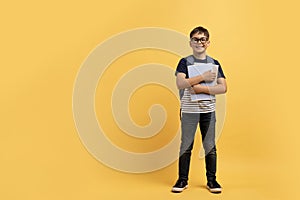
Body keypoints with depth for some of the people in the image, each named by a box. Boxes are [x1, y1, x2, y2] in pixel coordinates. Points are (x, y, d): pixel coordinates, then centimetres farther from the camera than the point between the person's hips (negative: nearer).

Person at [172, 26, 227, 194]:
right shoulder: (185, 62, -1)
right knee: (186, 145, 6)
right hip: (189, 109, -2)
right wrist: (203, 77, -18)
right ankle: (183, 180, 19)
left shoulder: (214, 63, 5)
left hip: (208, 110, 2)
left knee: (210, 146, 9)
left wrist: (202, 88, -15)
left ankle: (212, 180, 23)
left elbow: (223, 88, -4)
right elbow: (180, 84, -17)